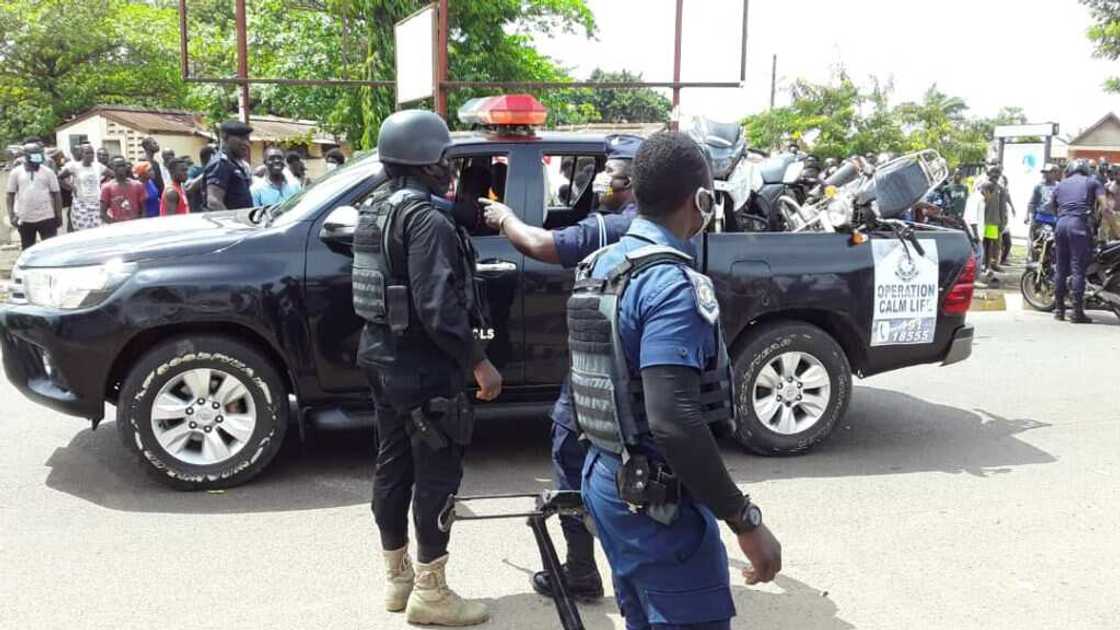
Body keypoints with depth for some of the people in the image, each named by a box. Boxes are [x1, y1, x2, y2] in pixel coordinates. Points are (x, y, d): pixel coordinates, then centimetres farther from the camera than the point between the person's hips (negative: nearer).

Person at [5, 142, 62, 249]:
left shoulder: (48, 172, 2)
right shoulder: (16, 173, 3)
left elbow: (56, 194, 5)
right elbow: (10, 195, 6)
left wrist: (59, 215, 2)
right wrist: (11, 215, -3)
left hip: (46, 217, -1)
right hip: (25, 219, 1)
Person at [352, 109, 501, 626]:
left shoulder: (375, 209, 11)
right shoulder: (426, 219, -19)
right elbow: (436, 307, -26)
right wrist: (479, 363, -20)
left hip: (381, 353, 10)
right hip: (422, 364, -10)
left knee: (393, 465, 15)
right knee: (437, 472, 0)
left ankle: (398, 578, 28)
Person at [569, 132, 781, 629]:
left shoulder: (601, 267, 5)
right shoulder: (672, 284, -23)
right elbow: (673, 421, -30)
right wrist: (745, 521, -25)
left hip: (607, 478, 9)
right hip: (658, 497, -9)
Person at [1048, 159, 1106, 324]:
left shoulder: (1060, 185, 22)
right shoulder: (1092, 181, 12)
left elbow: (1052, 207, 18)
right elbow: (1104, 205, 1)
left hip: (1061, 225, 4)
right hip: (1080, 225, -4)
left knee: (1060, 268, 9)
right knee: (1078, 269, -6)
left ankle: (1059, 310, 12)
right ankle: (1077, 312, -8)